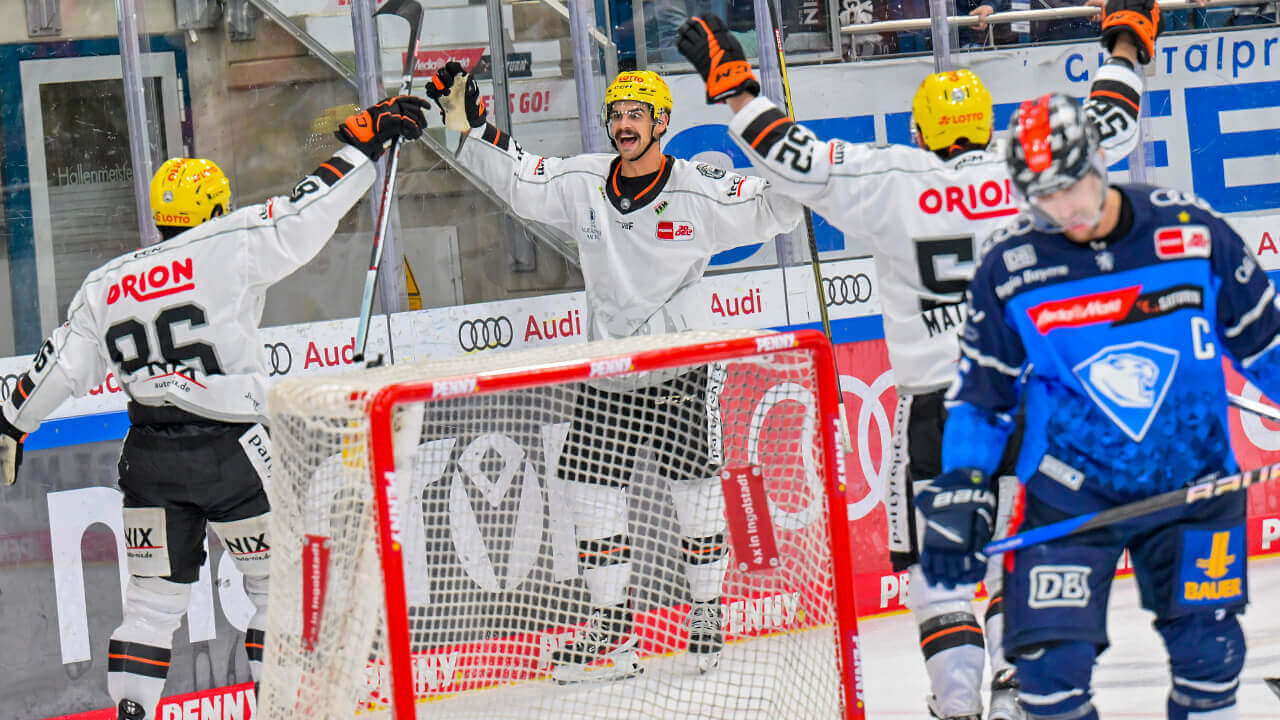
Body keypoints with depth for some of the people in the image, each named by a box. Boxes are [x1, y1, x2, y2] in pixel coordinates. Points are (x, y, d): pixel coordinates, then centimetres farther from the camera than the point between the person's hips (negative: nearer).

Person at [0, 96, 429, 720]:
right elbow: (305, 216, -8)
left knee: (153, 598, 11)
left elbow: (60, 367, 11)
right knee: (278, 587, 9)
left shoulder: (105, 285, 9)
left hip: (147, 457, 5)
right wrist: (363, 145, 0)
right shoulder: (230, 250, -6)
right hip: (228, 453, -5)